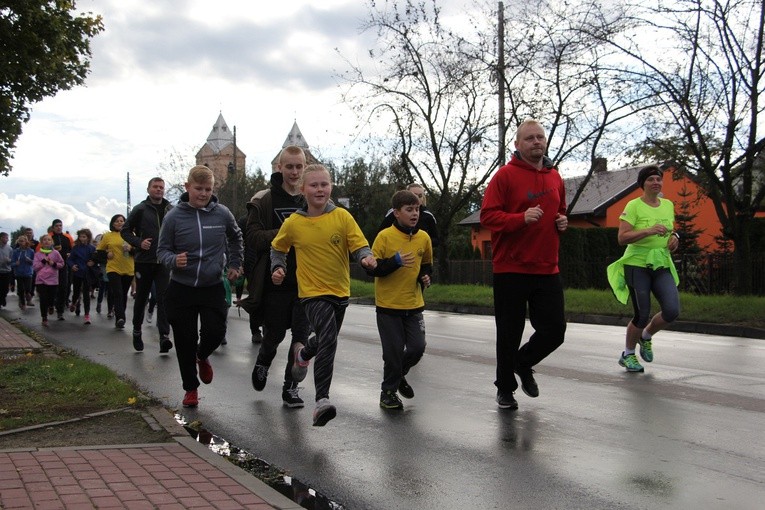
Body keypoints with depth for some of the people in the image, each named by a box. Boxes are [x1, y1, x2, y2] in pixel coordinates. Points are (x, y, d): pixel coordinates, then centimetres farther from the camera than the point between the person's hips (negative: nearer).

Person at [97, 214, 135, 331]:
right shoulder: (107, 236, 3)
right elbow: (99, 250, 11)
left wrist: (131, 249, -12)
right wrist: (107, 255, -7)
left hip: (128, 270, 3)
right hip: (113, 269, -2)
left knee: (123, 295, 11)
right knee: (117, 293, -17)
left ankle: (119, 321, 23)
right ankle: (120, 318, -26)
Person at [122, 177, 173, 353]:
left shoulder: (171, 210, 7)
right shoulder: (140, 210, -1)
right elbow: (125, 231, 3)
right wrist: (138, 242, -13)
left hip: (163, 262, 1)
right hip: (144, 261, -1)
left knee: (163, 298, -8)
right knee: (141, 297, 12)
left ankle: (164, 336, -12)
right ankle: (137, 330, 32)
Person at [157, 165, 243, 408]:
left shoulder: (222, 214, -4)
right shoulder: (174, 216, -8)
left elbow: (236, 238, 17)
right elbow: (162, 250, -1)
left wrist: (234, 264, 14)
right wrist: (174, 260, -22)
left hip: (213, 288, 1)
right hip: (181, 289, -1)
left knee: (215, 333, -8)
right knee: (185, 341, 5)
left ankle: (202, 356, 29)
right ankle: (190, 388, 24)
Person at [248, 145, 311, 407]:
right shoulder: (263, 201, -1)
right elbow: (252, 238, -9)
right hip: (276, 281, -2)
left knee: (302, 335, 2)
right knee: (274, 334, 10)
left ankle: (290, 387, 17)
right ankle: (262, 364, 42)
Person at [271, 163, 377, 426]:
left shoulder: (342, 216, -7)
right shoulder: (293, 223, -5)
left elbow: (359, 245, -8)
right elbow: (278, 248, 13)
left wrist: (366, 258, -28)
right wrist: (278, 267, -2)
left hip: (340, 291, 3)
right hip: (312, 292, -3)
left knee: (327, 340, 21)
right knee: (328, 338, -23)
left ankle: (302, 354, 56)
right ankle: (322, 400, -20)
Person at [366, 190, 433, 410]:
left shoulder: (424, 237, 4)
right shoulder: (385, 236, -10)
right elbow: (372, 269, -12)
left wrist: (425, 276, 0)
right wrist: (396, 261, -24)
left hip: (414, 304, 4)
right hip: (388, 305, -4)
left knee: (417, 347, 2)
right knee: (394, 351, 0)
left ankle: (398, 376, 31)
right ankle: (388, 391, 21)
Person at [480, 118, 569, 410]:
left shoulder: (554, 177, 12)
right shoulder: (505, 175, -6)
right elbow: (488, 216, -12)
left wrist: (562, 221, 6)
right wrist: (522, 218, -25)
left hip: (547, 269, 5)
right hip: (511, 269, -5)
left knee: (554, 330, 5)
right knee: (509, 333, 6)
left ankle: (523, 363, 34)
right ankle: (505, 388, 25)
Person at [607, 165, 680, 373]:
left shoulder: (668, 205, 10)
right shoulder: (634, 206, -9)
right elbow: (622, 238, -17)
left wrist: (674, 236, 3)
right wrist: (648, 231, -27)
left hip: (662, 265, 5)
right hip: (637, 265, -5)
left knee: (672, 310, -10)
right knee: (642, 315, -4)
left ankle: (646, 337, 21)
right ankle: (628, 354, 22)